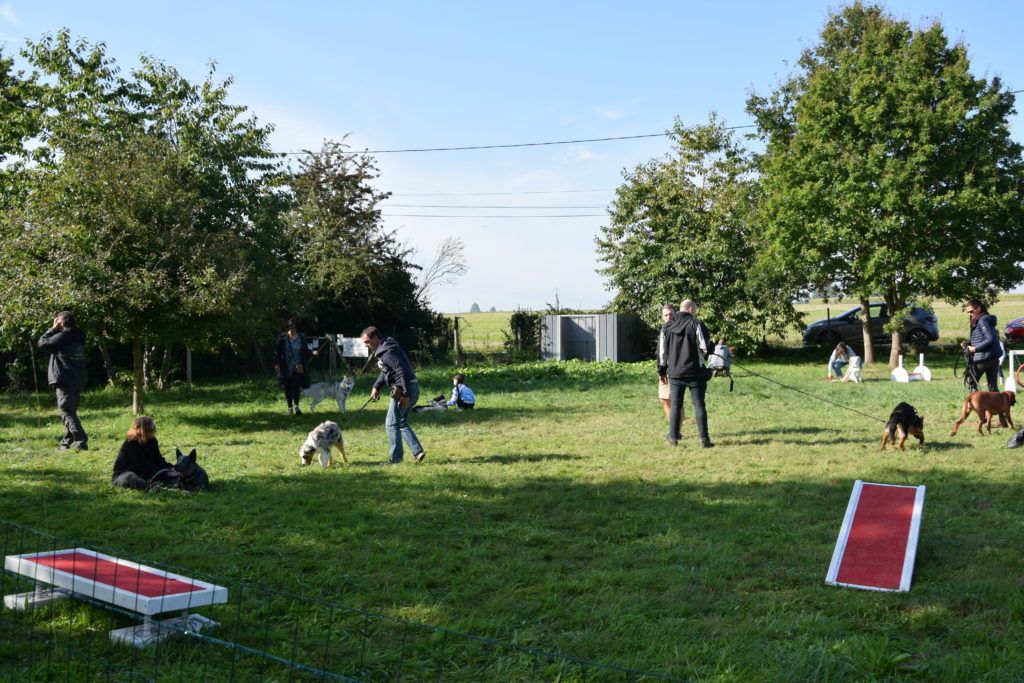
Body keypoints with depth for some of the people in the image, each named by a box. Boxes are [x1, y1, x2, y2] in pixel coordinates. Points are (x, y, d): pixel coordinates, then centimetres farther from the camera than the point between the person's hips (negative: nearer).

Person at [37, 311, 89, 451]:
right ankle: (67, 442, 20)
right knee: (71, 412, 16)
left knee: (67, 413, -7)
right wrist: (56, 330, 15)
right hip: (79, 381, 8)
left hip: (65, 381, -8)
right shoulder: (79, 337, 11)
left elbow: (42, 343, -4)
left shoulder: (62, 336, -13)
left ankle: (81, 441, -17)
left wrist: (53, 329, 2)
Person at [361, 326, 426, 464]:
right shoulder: (382, 350, 15)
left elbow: (403, 372, -25)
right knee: (402, 423, 20)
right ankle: (417, 451, 14)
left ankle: (395, 458, 5)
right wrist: (376, 387, 12)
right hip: (412, 390, 11)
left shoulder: (388, 352, -19)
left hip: (403, 391, -11)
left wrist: (405, 394, -25)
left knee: (391, 424, -1)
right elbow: (385, 372, 24)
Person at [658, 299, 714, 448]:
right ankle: (704, 439, -1)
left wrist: (662, 369, 17)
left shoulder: (666, 326, 6)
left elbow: (662, 350, 9)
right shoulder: (696, 324, -7)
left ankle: (673, 437, 9)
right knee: (699, 405, 1)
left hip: (674, 373, 3)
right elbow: (705, 347, -9)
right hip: (695, 372, -3)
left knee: (675, 406, 9)